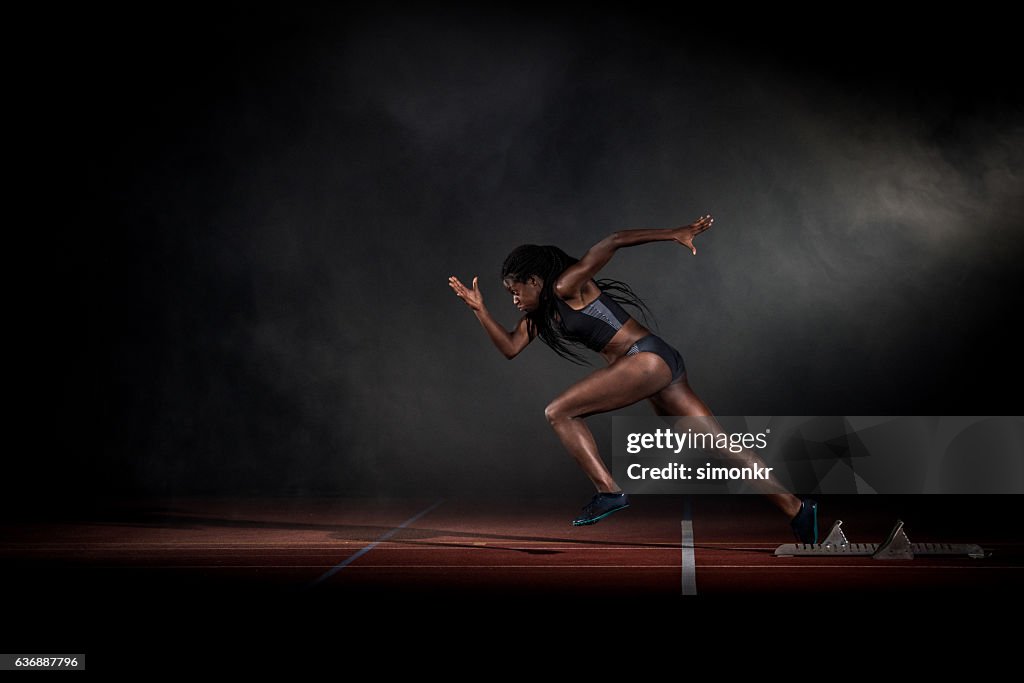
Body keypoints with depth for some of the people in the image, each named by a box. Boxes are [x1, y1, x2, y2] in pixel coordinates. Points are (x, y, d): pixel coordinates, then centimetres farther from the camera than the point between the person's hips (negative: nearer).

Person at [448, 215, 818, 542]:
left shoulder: (567, 287, -5)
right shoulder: (539, 314, 19)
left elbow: (613, 241, -10)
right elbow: (510, 347, 16)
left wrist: (675, 234, -13)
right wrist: (479, 308, 8)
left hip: (649, 358, -10)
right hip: (658, 367, 10)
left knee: (558, 413, -8)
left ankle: (609, 492, -11)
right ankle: (795, 508, 8)